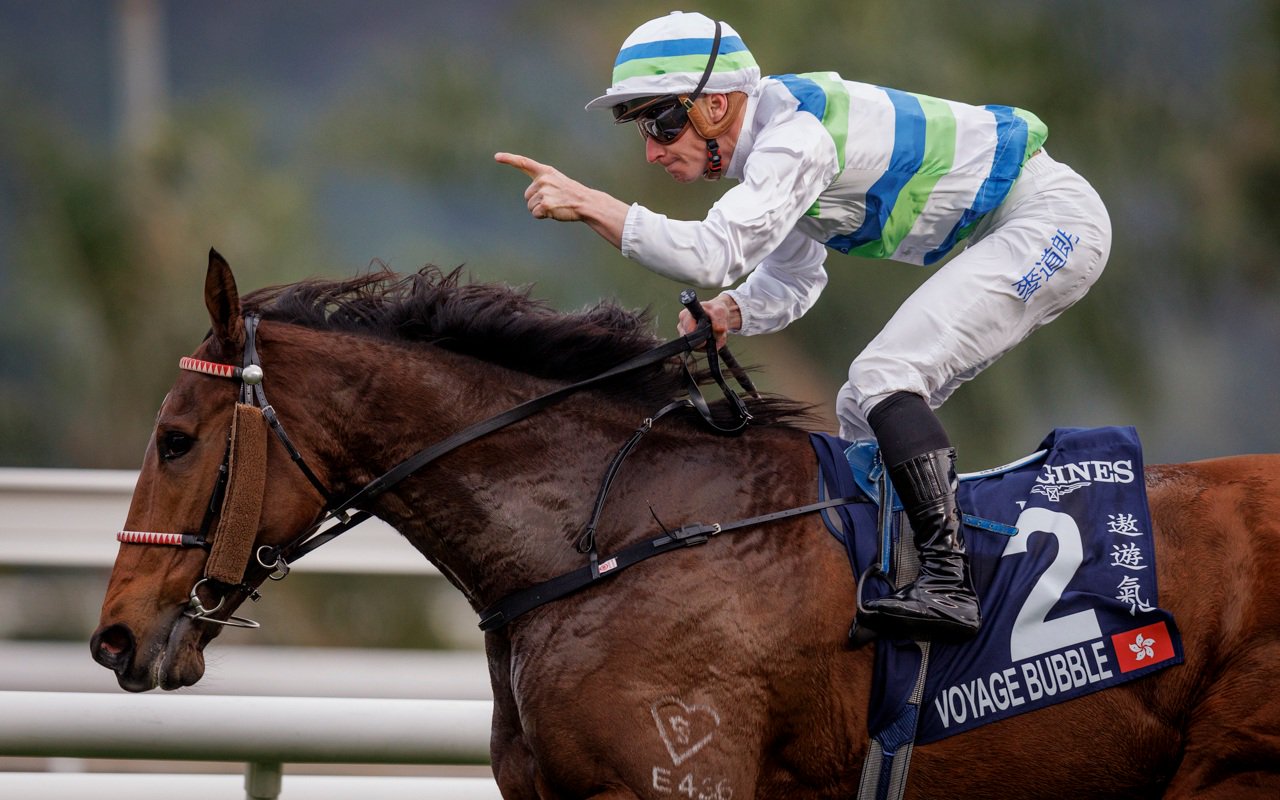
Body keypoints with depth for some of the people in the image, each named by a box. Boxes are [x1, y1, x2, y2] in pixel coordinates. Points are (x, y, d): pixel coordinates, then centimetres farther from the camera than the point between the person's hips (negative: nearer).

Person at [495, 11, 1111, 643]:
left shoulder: (796, 136, -25)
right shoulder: (773, 140, 7)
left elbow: (716, 253, -36)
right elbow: (791, 281, 17)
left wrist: (587, 203, -36)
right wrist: (728, 313, -3)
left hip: (1055, 220, -10)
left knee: (882, 378, -21)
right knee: (863, 410, 11)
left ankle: (947, 583, -27)